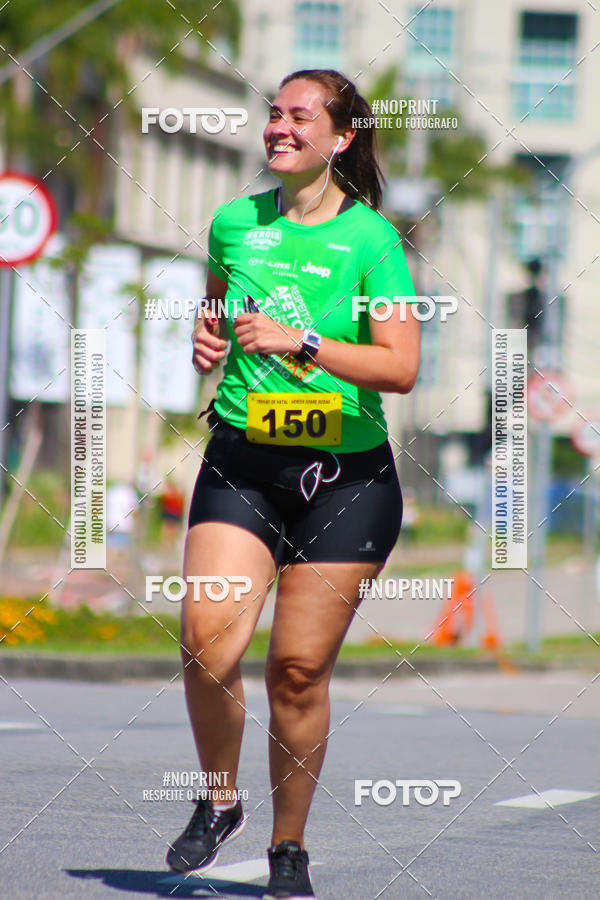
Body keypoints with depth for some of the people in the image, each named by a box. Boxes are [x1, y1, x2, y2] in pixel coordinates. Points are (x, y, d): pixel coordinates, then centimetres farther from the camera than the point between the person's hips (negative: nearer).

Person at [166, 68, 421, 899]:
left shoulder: (370, 237, -6)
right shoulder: (233, 223, 7)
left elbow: (400, 366, -14)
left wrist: (301, 342, -22)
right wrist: (206, 342, 5)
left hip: (345, 476, -3)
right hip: (241, 465, 3)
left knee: (299, 668, -2)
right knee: (208, 638, -17)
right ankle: (219, 801, 8)